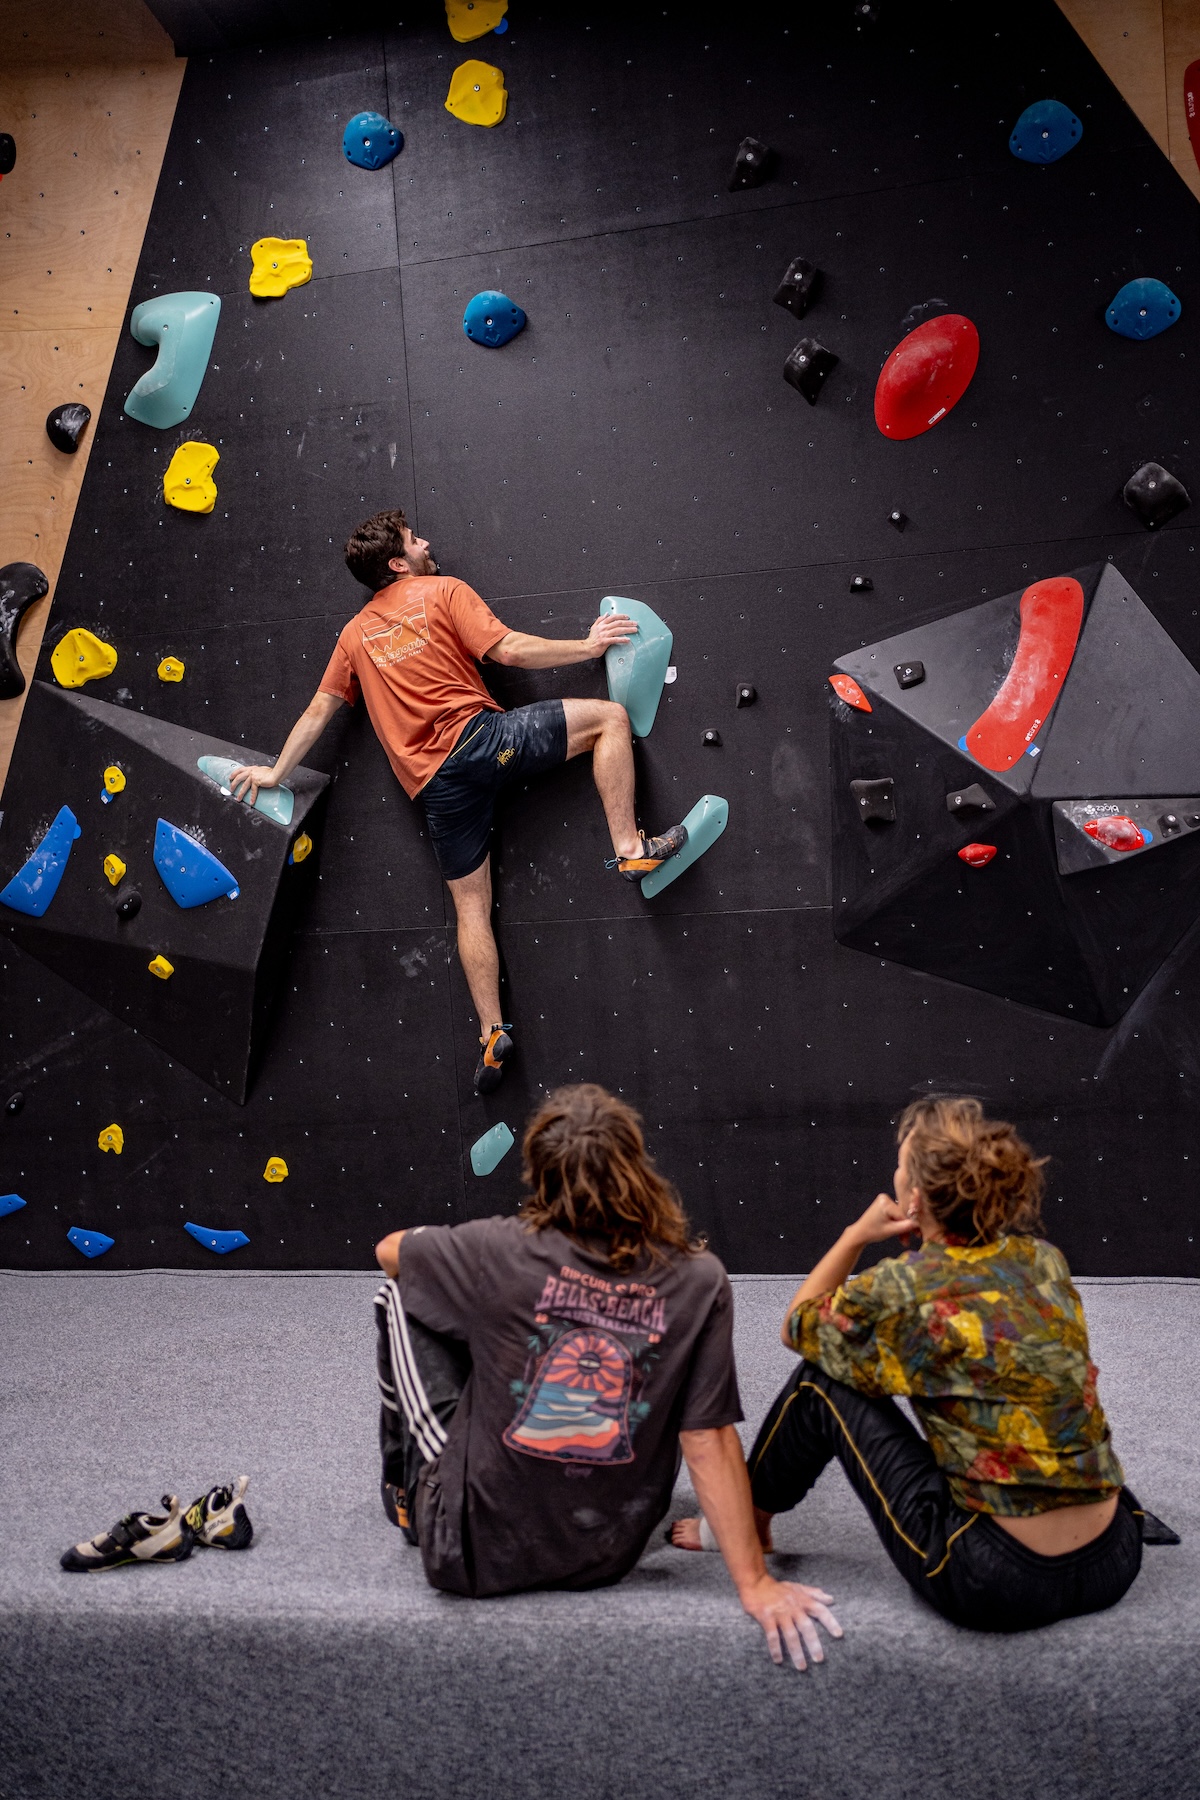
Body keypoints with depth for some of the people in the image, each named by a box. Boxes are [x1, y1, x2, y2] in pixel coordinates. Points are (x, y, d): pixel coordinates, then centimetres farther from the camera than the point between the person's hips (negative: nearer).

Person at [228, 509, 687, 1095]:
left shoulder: (356, 633, 22)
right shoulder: (444, 591, 7)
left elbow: (318, 710, 24)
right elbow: (508, 650, -4)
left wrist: (276, 770, 34)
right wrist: (587, 645, 5)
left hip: (433, 783, 5)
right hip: (477, 736, -5)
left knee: (472, 906, 11)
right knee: (609, 715, 1)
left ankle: (493, 1033, 6)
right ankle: (631, 848, -11)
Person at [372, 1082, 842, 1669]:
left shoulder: (500, 1251, -18)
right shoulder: (699, 1281, -15)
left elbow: (389, 1250, 2)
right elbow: (710, 1440, -15)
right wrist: (755, 1584, -8)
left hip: (474, 1552, -3)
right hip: (606, 1558, 3)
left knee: (402, 1290, 11)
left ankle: (406, 1493, 32)